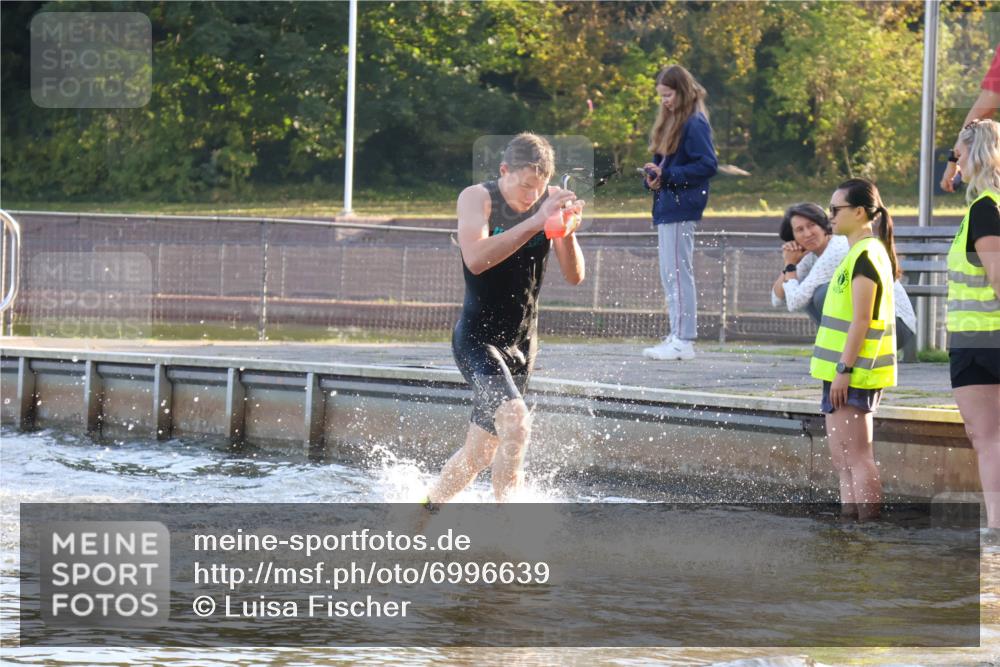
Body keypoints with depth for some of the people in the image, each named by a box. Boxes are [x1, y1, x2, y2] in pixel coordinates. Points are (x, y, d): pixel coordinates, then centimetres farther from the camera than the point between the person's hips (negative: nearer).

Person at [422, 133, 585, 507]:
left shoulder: (550, 200, 0)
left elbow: (574, 276, -2)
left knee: (480, 454, 13)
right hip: (477, 339, -6)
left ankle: (426, 511, 35)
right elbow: (476, 259, -30)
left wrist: (566, 233, -22)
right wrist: (535, 223, -36)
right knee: (515, 422, -28)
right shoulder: (477, 198, -12)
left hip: (521, 344, 6)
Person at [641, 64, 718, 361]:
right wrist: (652, 177, 0)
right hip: (666, 207, 10)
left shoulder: (695, 124, -11)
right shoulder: (670, 121, 17)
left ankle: (684, 341, -8)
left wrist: (667, 175, -17)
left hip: (681, 209, -10)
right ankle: (677, 336, 17)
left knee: (678, 274, -9)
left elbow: (707, 165, -18)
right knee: (669, 276, 12)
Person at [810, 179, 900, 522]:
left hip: (851, 373, -10)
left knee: (856, 457, -9)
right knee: (843, 457, 13)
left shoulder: (864, 255, -15)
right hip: (846, 371, 10)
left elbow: (861, 319, -20)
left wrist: (843, 369, -21)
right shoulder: (865, 252, 17)